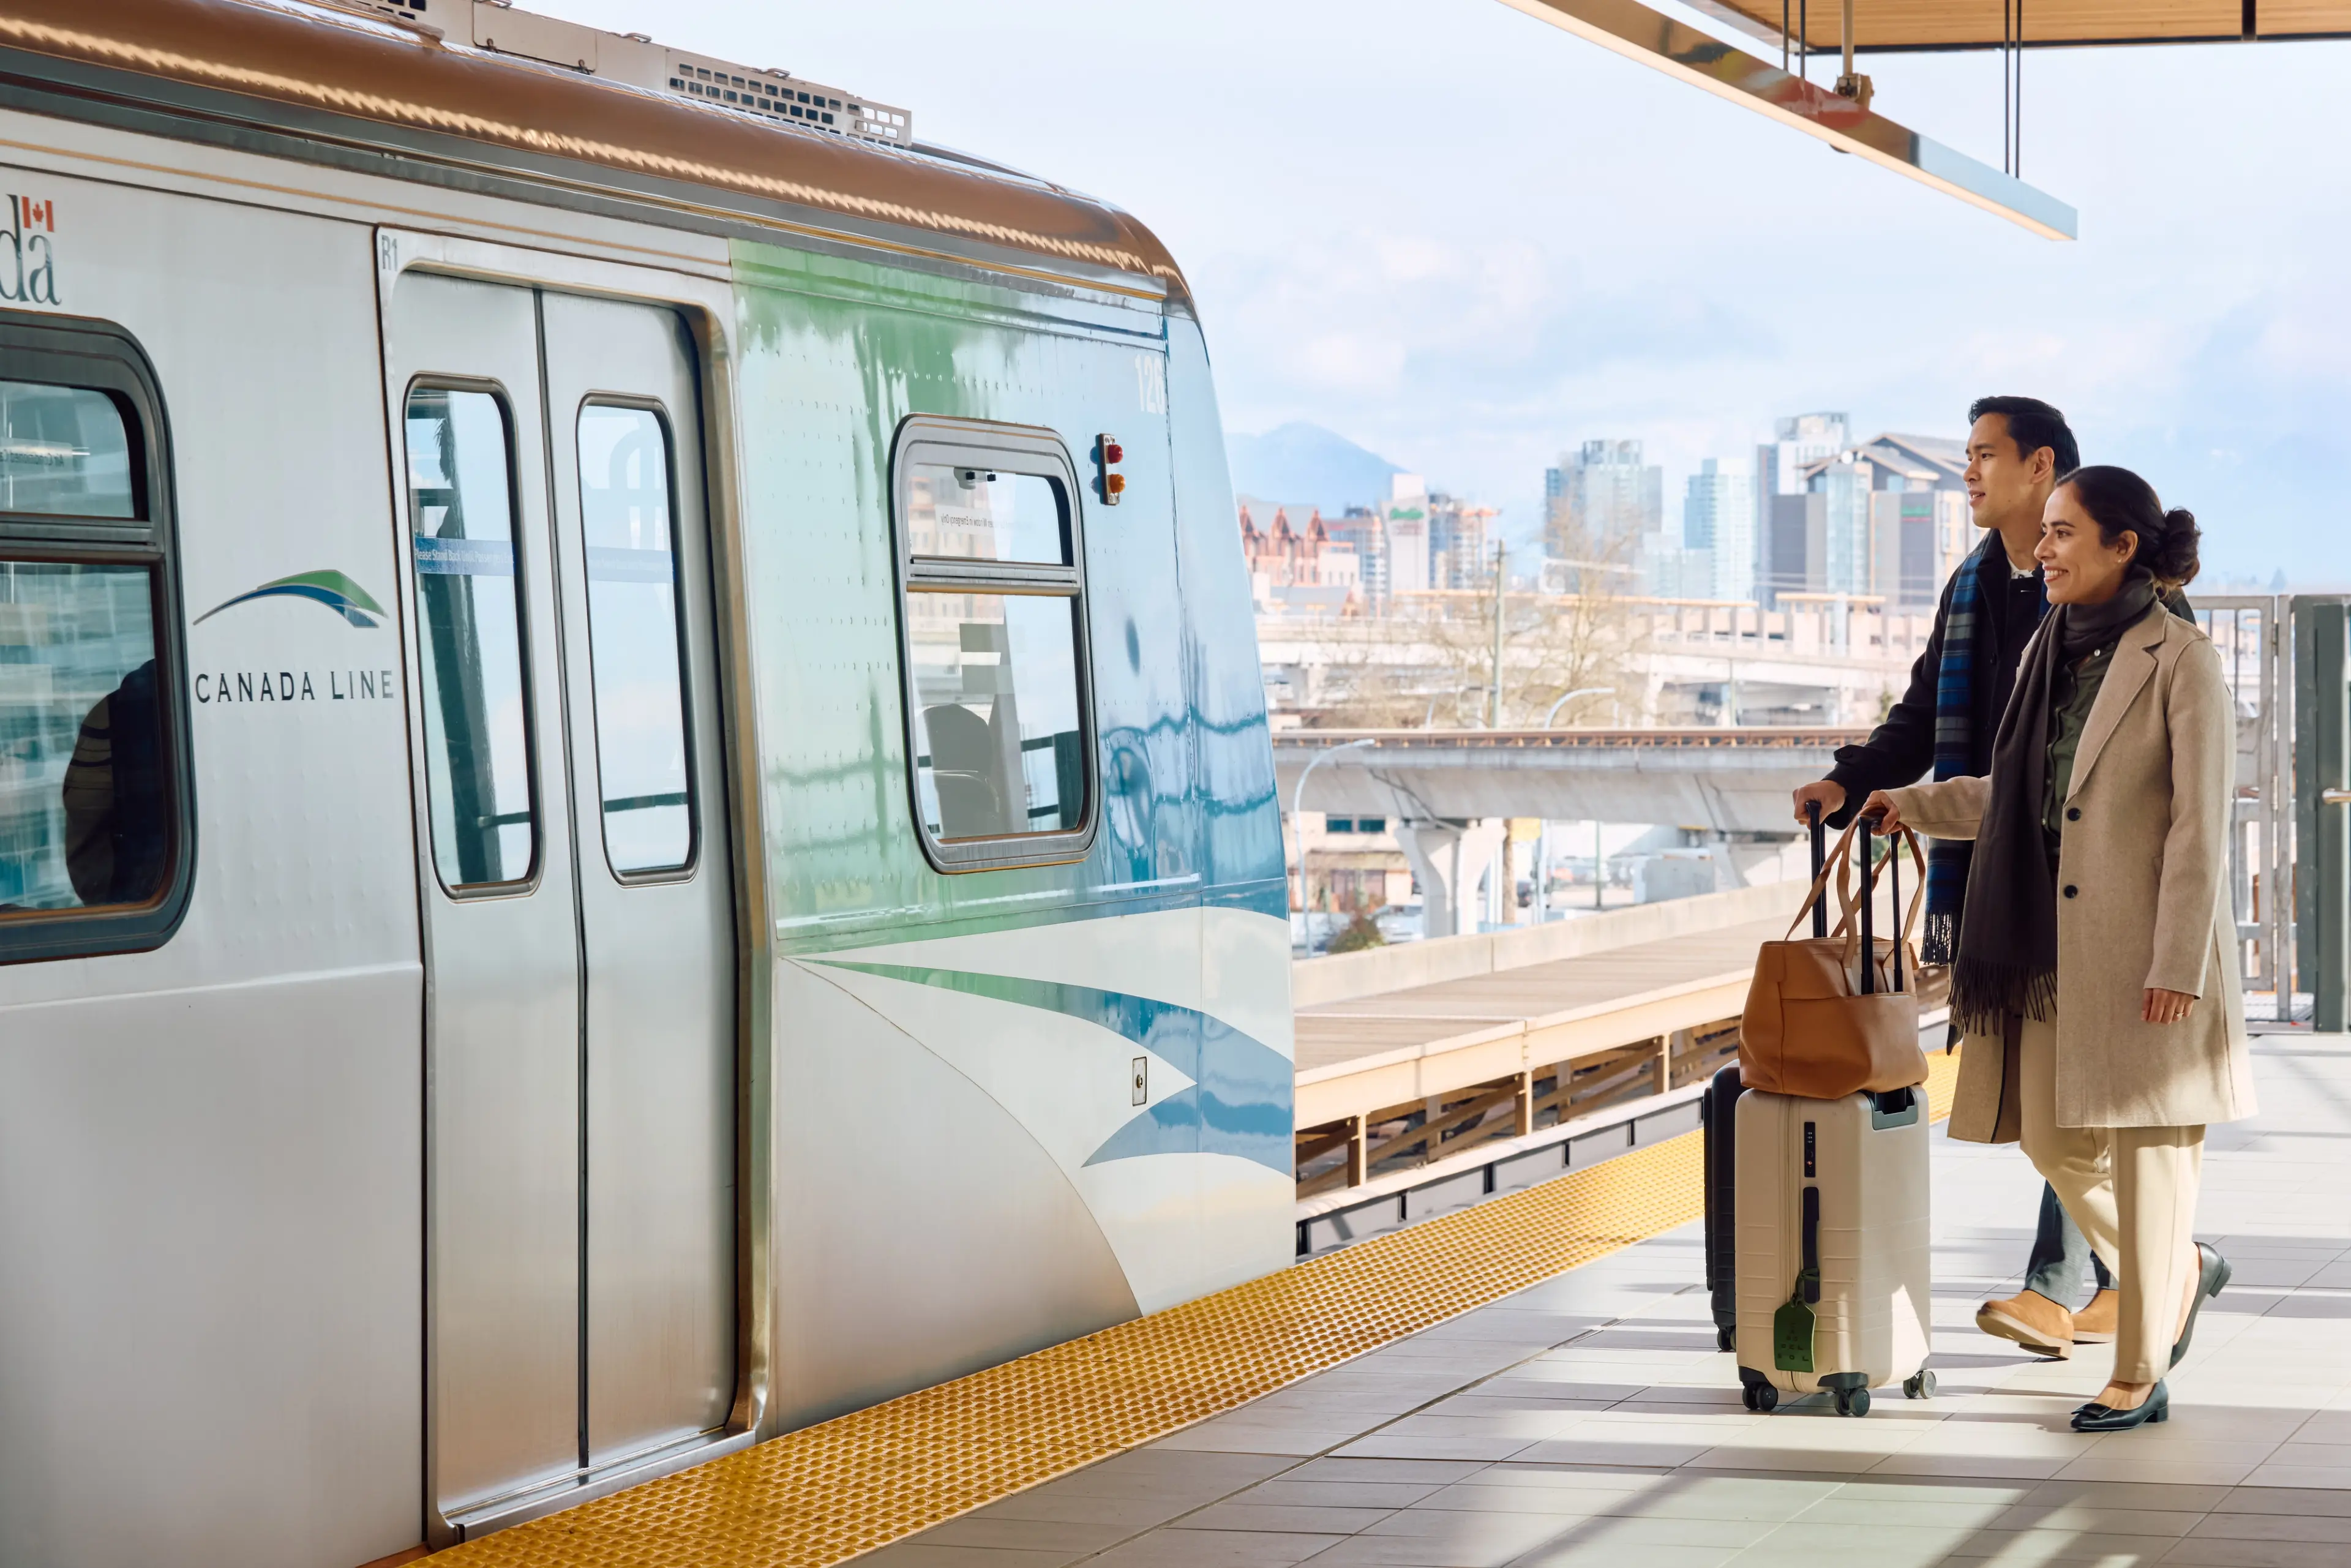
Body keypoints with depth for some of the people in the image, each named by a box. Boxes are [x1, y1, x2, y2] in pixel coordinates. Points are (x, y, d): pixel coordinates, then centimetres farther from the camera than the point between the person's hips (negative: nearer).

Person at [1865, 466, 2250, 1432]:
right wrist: (1912, 806, 15)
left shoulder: (2182, 661, -10)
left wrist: (2177, 967, -16)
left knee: (2148, 1150, 0)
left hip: (2149, 946, -7)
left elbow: (2201, 825, -13)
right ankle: (2183, 1273, 34)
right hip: (2056, 939, 7)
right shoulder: (2050, 649, 10)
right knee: (2051, 1134, 9)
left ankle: (2140, 1378, 10)